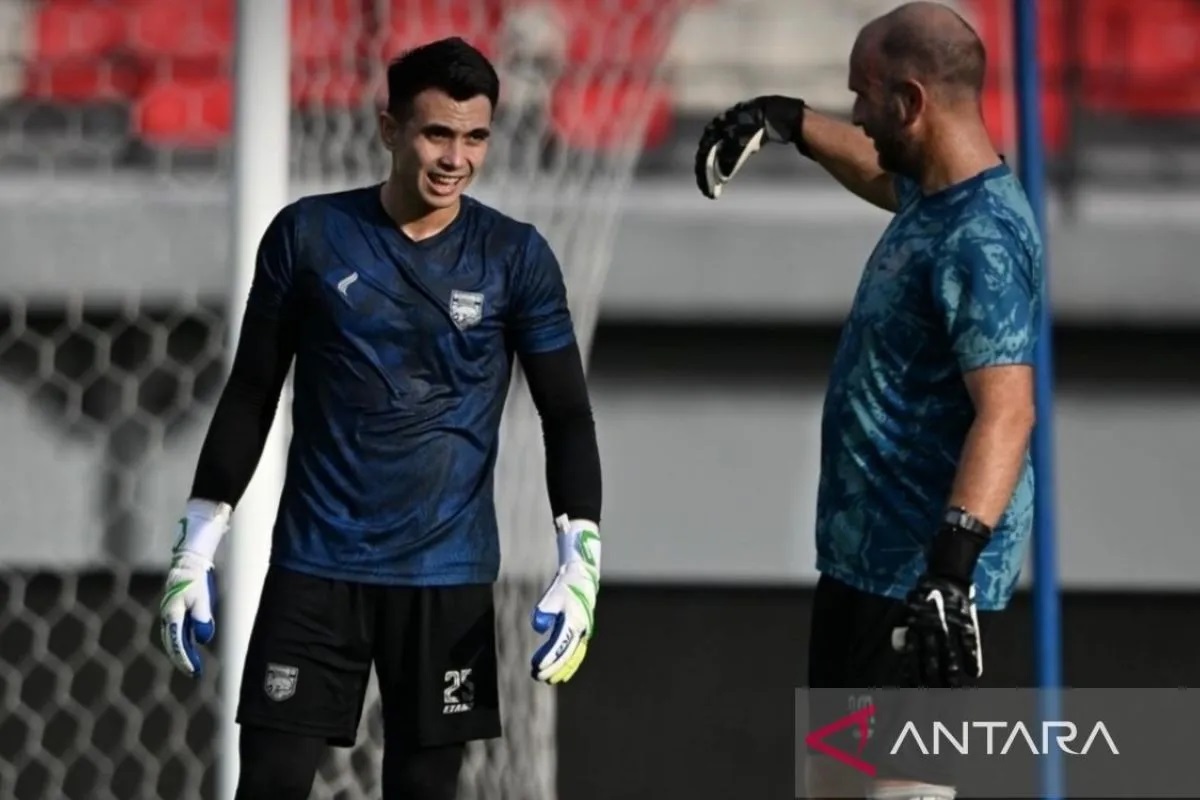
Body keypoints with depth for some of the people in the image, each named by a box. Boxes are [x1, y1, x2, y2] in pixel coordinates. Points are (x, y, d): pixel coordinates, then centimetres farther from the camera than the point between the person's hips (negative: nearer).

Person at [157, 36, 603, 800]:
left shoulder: (515, 257, -1)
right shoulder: (308, 235, -1)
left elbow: (567, 415, 2)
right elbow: (250, 393, 8)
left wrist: (581, 563, -10)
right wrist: (197, 546, 6)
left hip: (447, 575, 0)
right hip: (315, 565, 0)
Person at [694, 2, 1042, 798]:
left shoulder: (982, 238, -23)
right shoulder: (932, 194, 8)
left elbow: (1006, 410, -33)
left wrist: (953, 563, -41)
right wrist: (792, 123, 30)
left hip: (923, 578, -11)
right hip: (860, 556, 11)